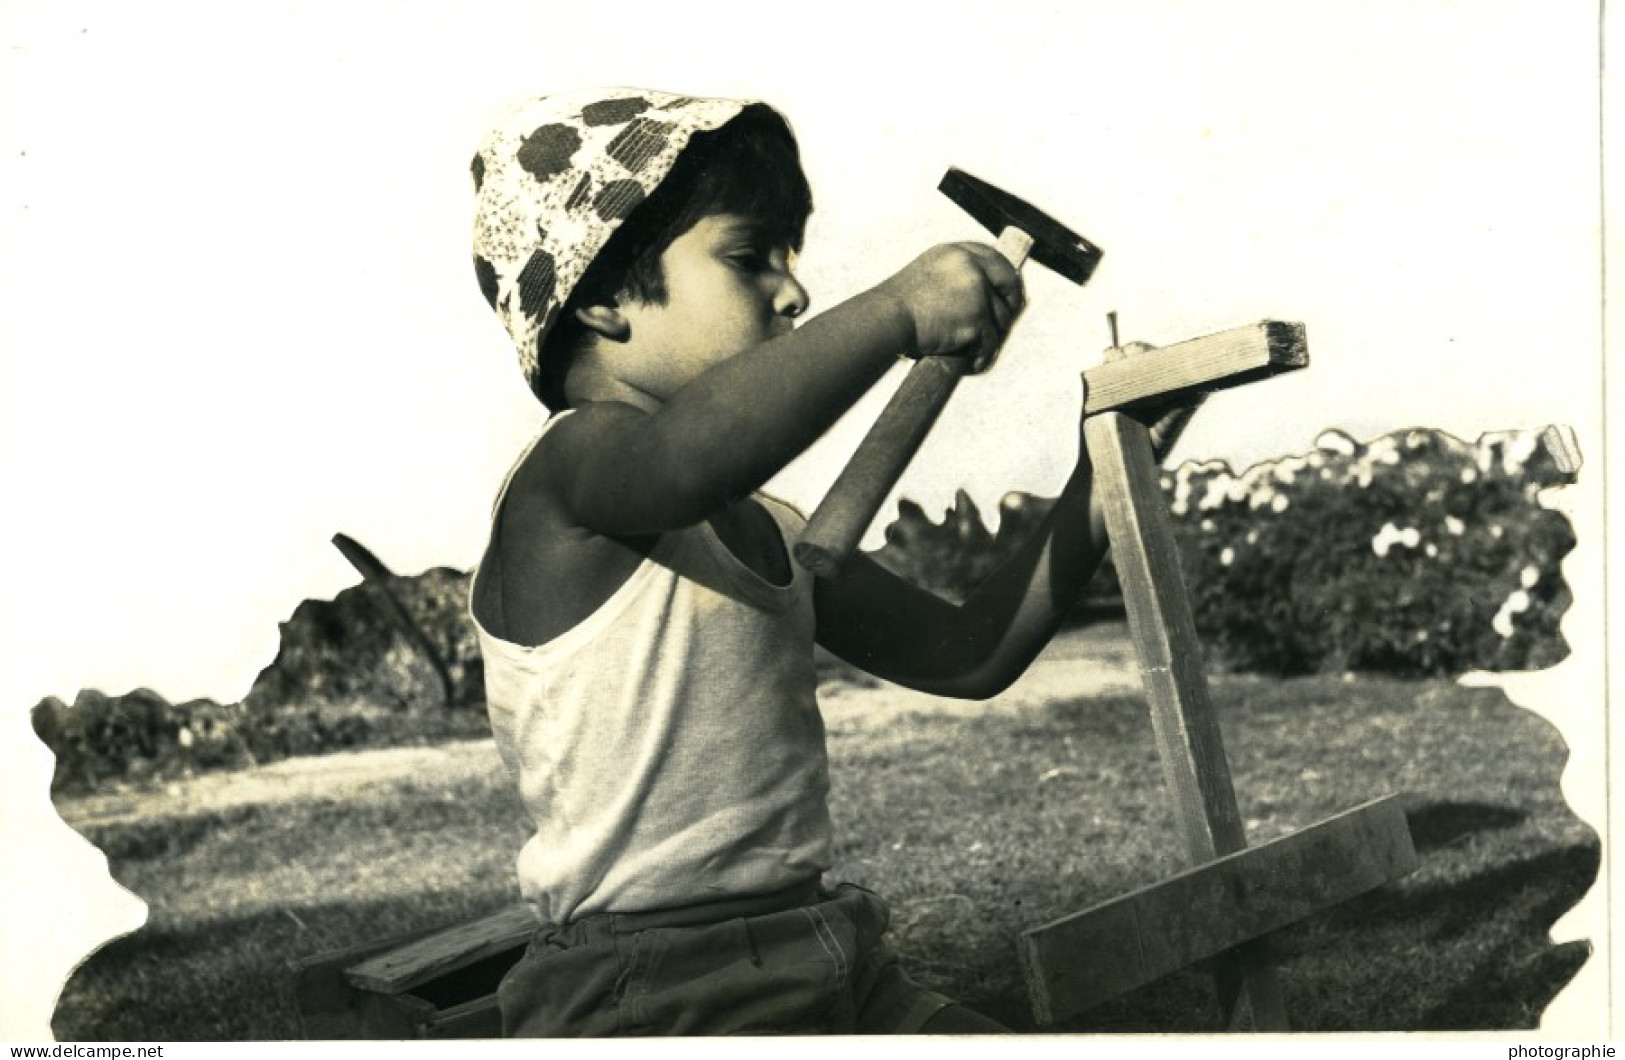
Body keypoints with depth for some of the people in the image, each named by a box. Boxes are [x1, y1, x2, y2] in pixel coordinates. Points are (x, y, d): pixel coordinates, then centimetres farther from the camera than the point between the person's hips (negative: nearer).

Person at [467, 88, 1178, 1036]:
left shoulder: (770, 532, 16)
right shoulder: (568, 469, -10)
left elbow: (969, 652, 18)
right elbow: (685, 454, -36)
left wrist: (1103, 481, 10)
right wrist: (898, 311, -32)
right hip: (650, 995, -9)